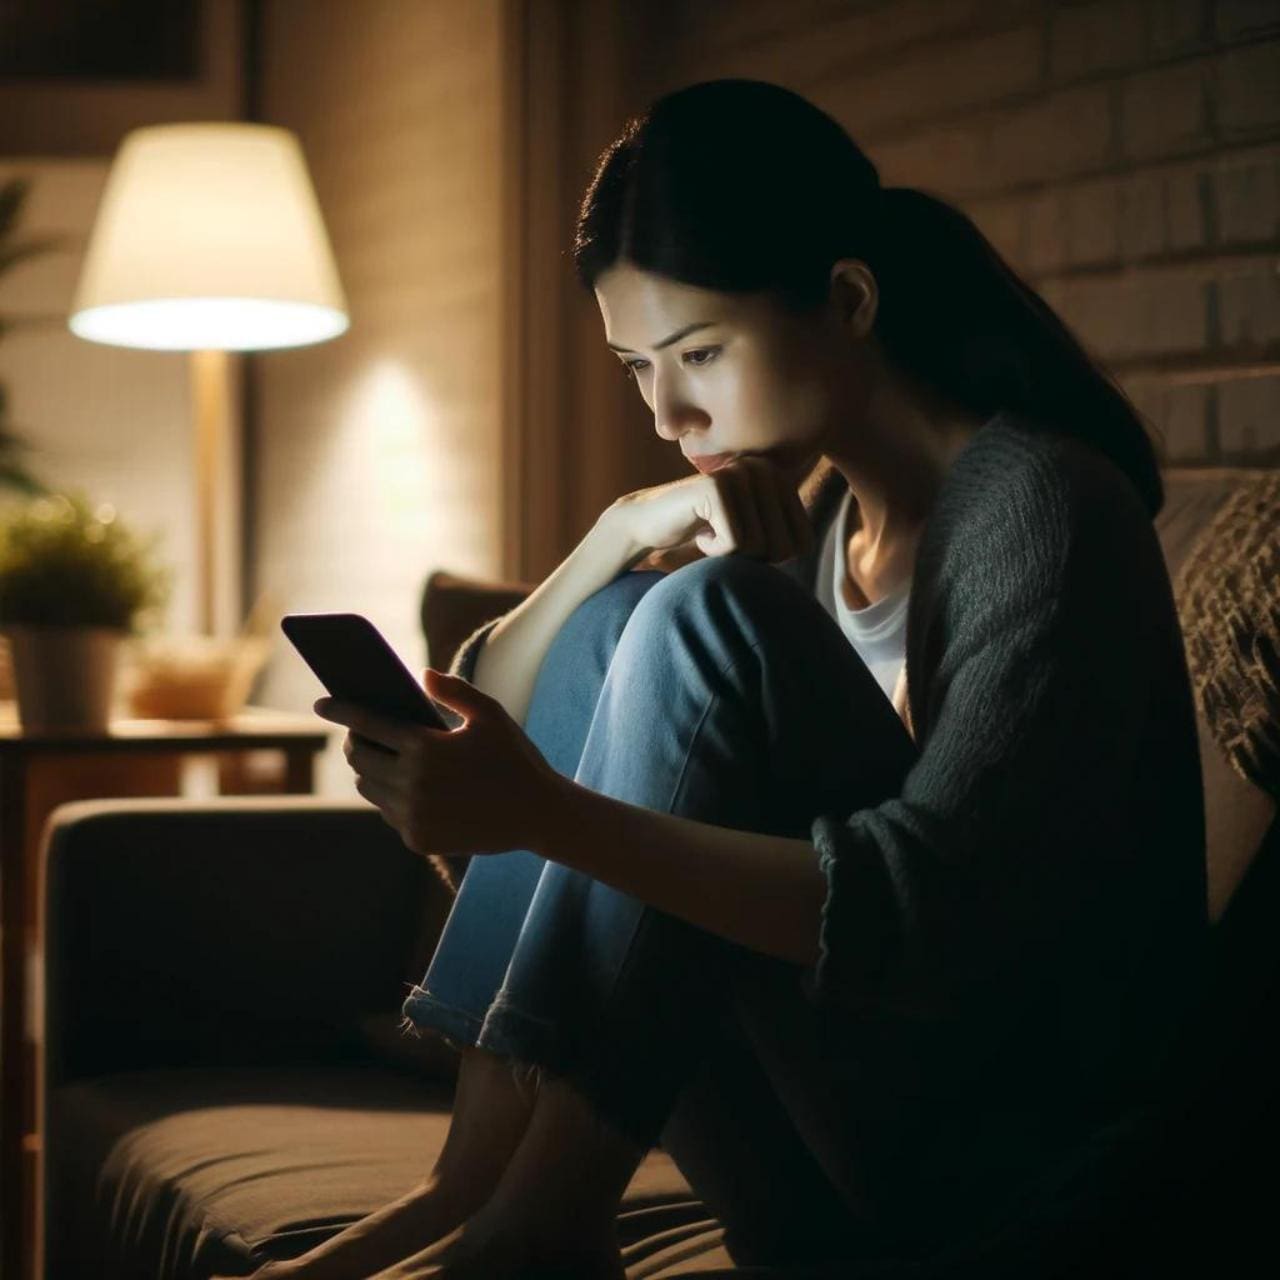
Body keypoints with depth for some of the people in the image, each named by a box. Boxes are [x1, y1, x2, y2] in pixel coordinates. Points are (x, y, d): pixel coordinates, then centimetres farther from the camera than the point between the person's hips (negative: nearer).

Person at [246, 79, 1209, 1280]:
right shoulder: (797, 515, 10)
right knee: (613, 624, -3)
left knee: (706, 620, -22)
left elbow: (928, 916, -26)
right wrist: (621, 532, -10)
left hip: (1016, 1157, -7)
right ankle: (475, 1180, -13)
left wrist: (549, 814, -33)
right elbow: (495, 719, 8)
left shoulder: (1041, 506, -13)